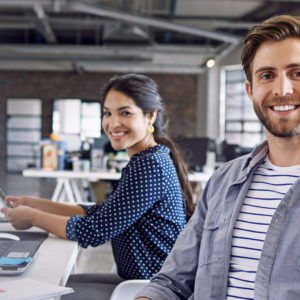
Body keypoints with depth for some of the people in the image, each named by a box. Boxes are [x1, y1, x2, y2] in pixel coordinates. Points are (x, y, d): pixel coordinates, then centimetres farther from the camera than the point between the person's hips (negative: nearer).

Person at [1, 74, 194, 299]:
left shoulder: (149, 165, -22)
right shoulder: (146, 161, 10)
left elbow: (94, 231, -21)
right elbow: (102, 213, 12)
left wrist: (32, 217, -7)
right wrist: (38, 204, 5)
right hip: (138, 280, 9)